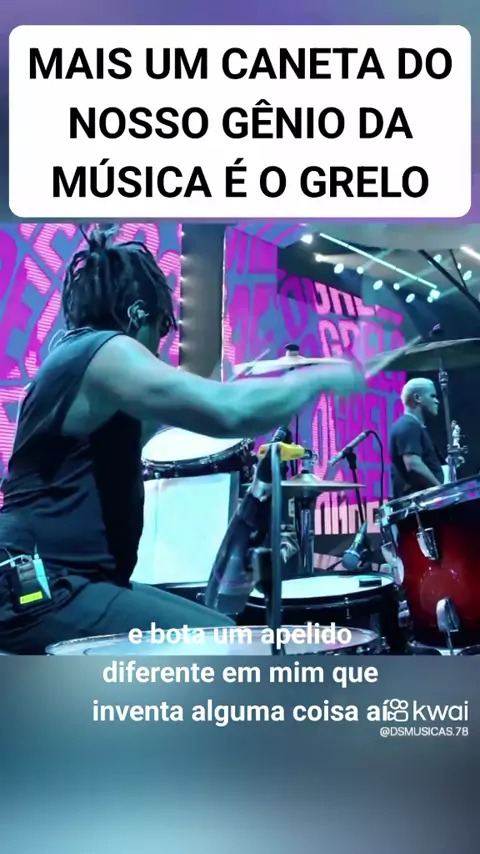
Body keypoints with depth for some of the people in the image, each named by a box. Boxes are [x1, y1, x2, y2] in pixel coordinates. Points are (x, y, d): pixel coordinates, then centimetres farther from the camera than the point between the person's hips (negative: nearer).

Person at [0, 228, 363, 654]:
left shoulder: (73, 355, 17)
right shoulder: (103, 352, -15)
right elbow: (230, 412, -28)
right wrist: (324, 377, -14)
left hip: (64, 582, 10)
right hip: (40, 595, -10)